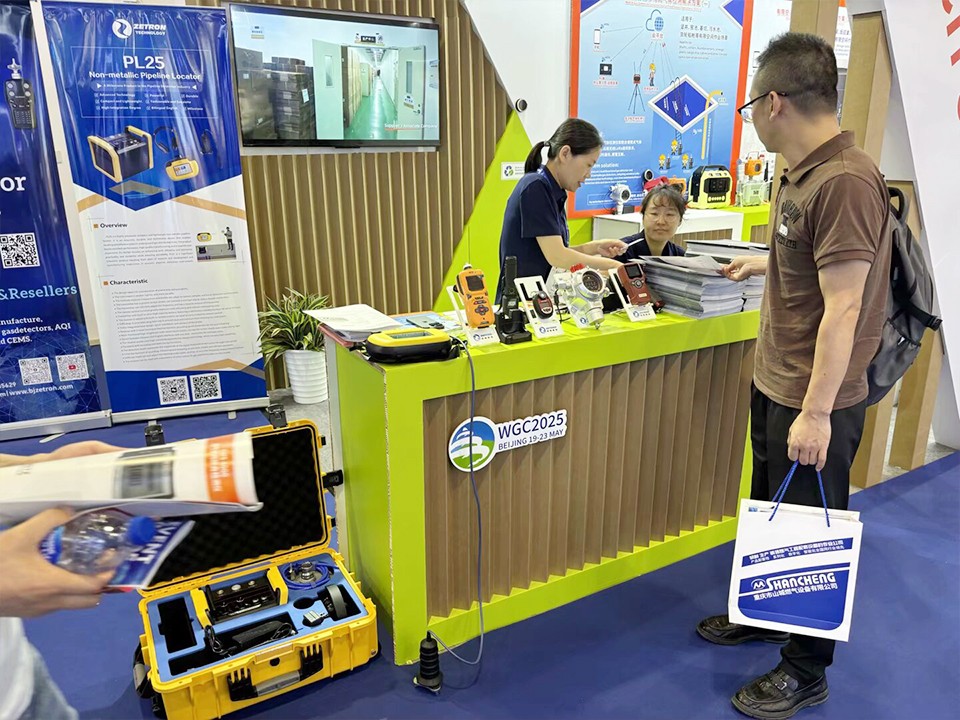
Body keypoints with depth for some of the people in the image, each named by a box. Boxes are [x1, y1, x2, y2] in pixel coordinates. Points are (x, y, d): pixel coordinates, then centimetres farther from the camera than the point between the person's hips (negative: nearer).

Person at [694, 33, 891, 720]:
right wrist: (765, 264, 35)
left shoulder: (845, 181, -22)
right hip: (775, 385, 9)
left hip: (815, 402, -9)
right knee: (770, 511, 23)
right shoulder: (806, 173, 7)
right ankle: (765, 613, 45)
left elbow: (843, 308, -24)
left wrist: (816, 411, -23)